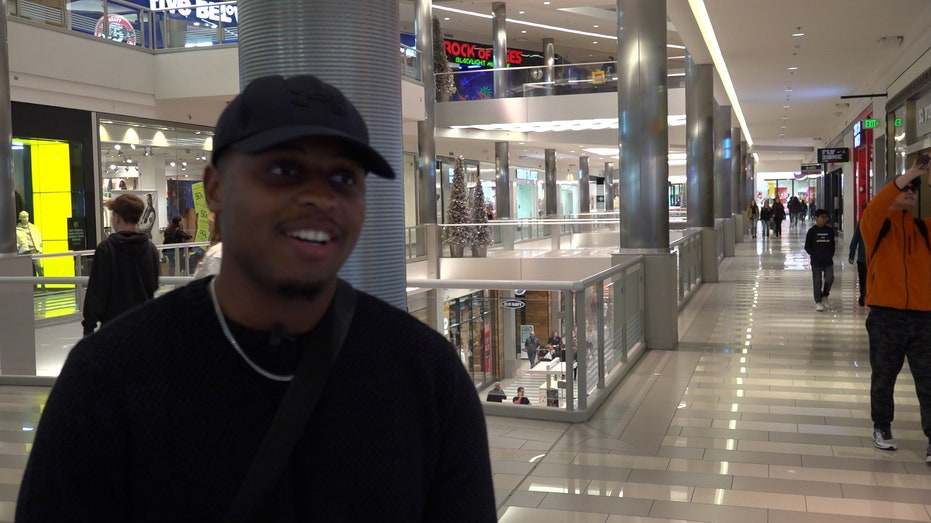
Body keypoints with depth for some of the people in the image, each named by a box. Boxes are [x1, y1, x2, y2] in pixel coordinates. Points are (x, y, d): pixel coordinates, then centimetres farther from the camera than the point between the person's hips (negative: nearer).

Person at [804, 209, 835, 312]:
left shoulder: (830, 230, 5)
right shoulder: (812, 231, -3)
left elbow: (833, 244, 13)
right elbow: (807, 246, 0)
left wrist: (831, 254, 1)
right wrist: (814, 254, -9)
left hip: (828, 261, 2)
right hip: (816, 261, -2)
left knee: (829, 278, -5)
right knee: (817, 281, 3)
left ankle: (824, 294, 23)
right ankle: (818, 301, 11)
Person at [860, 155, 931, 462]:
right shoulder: (878, 226, 0)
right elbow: (872, 210, -22)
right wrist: (905, 176, -30)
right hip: (886, 316, -2)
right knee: (883, 377, 11)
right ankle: (882, 428, 27)